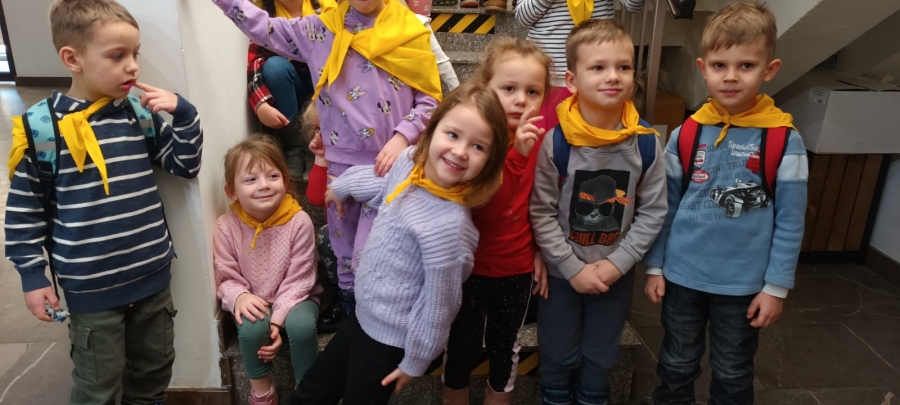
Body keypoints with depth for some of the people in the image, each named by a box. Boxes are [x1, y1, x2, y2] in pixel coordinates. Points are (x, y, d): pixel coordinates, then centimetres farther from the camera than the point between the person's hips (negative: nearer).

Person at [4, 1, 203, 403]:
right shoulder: (41, 125, -10)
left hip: (152, 276, 4)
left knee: (154, 372, 21)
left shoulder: (141, 113, 0)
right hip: (92, 288, -4)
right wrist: (33, 275, -4)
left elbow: (185, 166, 5)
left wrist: (183, 113, -9)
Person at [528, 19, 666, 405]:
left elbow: (653, 212, -4)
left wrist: (617, 263, -12)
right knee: (559, 356, 18)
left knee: (601, 357, 23)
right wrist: (574, 269, -15)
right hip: (561, 272, -2)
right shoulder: (554, 140, -20)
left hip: (616, 274, 2)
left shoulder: (645, 142, -12)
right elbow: (541, 213, -15)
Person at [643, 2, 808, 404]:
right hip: (683, 275, 2)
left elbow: (790, 221, -7)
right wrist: (655, 266, 2)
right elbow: (665, 208, 1)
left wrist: (776, 286, -7)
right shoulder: (686, 135, -5)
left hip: (744, 283, -1)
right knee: (676, 365, 20)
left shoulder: (784, 140, -11)